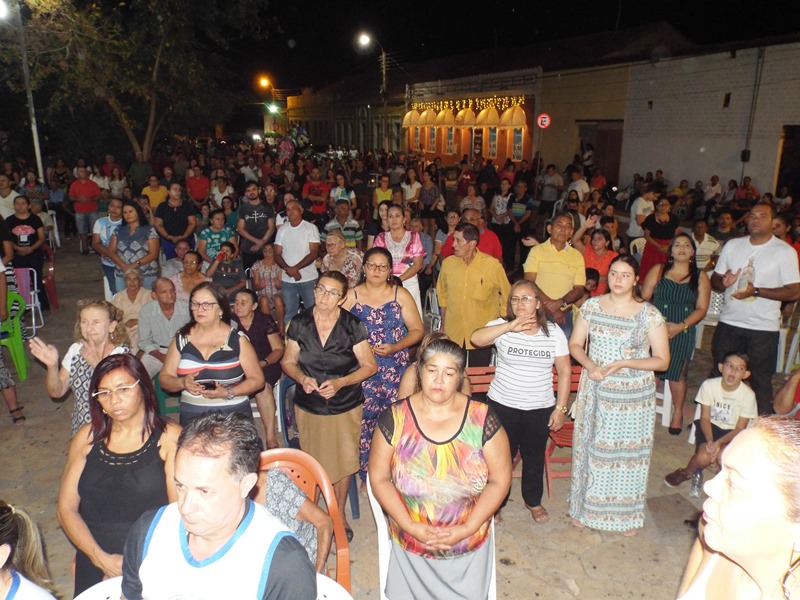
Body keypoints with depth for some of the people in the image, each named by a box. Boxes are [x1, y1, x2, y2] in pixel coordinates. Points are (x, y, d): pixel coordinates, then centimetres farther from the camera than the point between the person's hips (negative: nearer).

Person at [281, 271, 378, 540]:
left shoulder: (352, 325, -11)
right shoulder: (299, 323, -5)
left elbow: (369, 366, -7)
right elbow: (288, 361, 5)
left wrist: (340, 382, -20)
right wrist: (302, 378, -16)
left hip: (345, 406, -1)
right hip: (308, 406, 1)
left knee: (343, 462, 12)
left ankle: (340, 513, 37)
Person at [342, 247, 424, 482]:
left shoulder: (401, 295, 3)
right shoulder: (351, 296, 4)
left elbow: (417, 330, 1)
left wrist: (394, 348, -13)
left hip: (395, 368, 0)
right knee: (365, 421, 1)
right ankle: (367, 475, 18)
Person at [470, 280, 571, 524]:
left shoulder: (553, 331, -3)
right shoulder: (501, 326, -8)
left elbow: (565, 371, 0)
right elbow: (476, 338, -27)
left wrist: (560, 408, -3)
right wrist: (510, 326, -37)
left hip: (540, 408, 1)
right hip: (503, 405, -1)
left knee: (534, 457, 18)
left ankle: (533, 501, 43)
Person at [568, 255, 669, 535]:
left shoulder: (649, 314, -9)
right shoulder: (592, 306, -1)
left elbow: (662, 361, -7)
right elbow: (575, 344, 5)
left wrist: (623, 363, -19)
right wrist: (590, 365, -14)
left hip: (633, 396, -2)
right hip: (595, 391, 2)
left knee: (627, 451, 9)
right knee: (591, 447, 12)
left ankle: (627, 514, 30)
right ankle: (586, 507, 32)